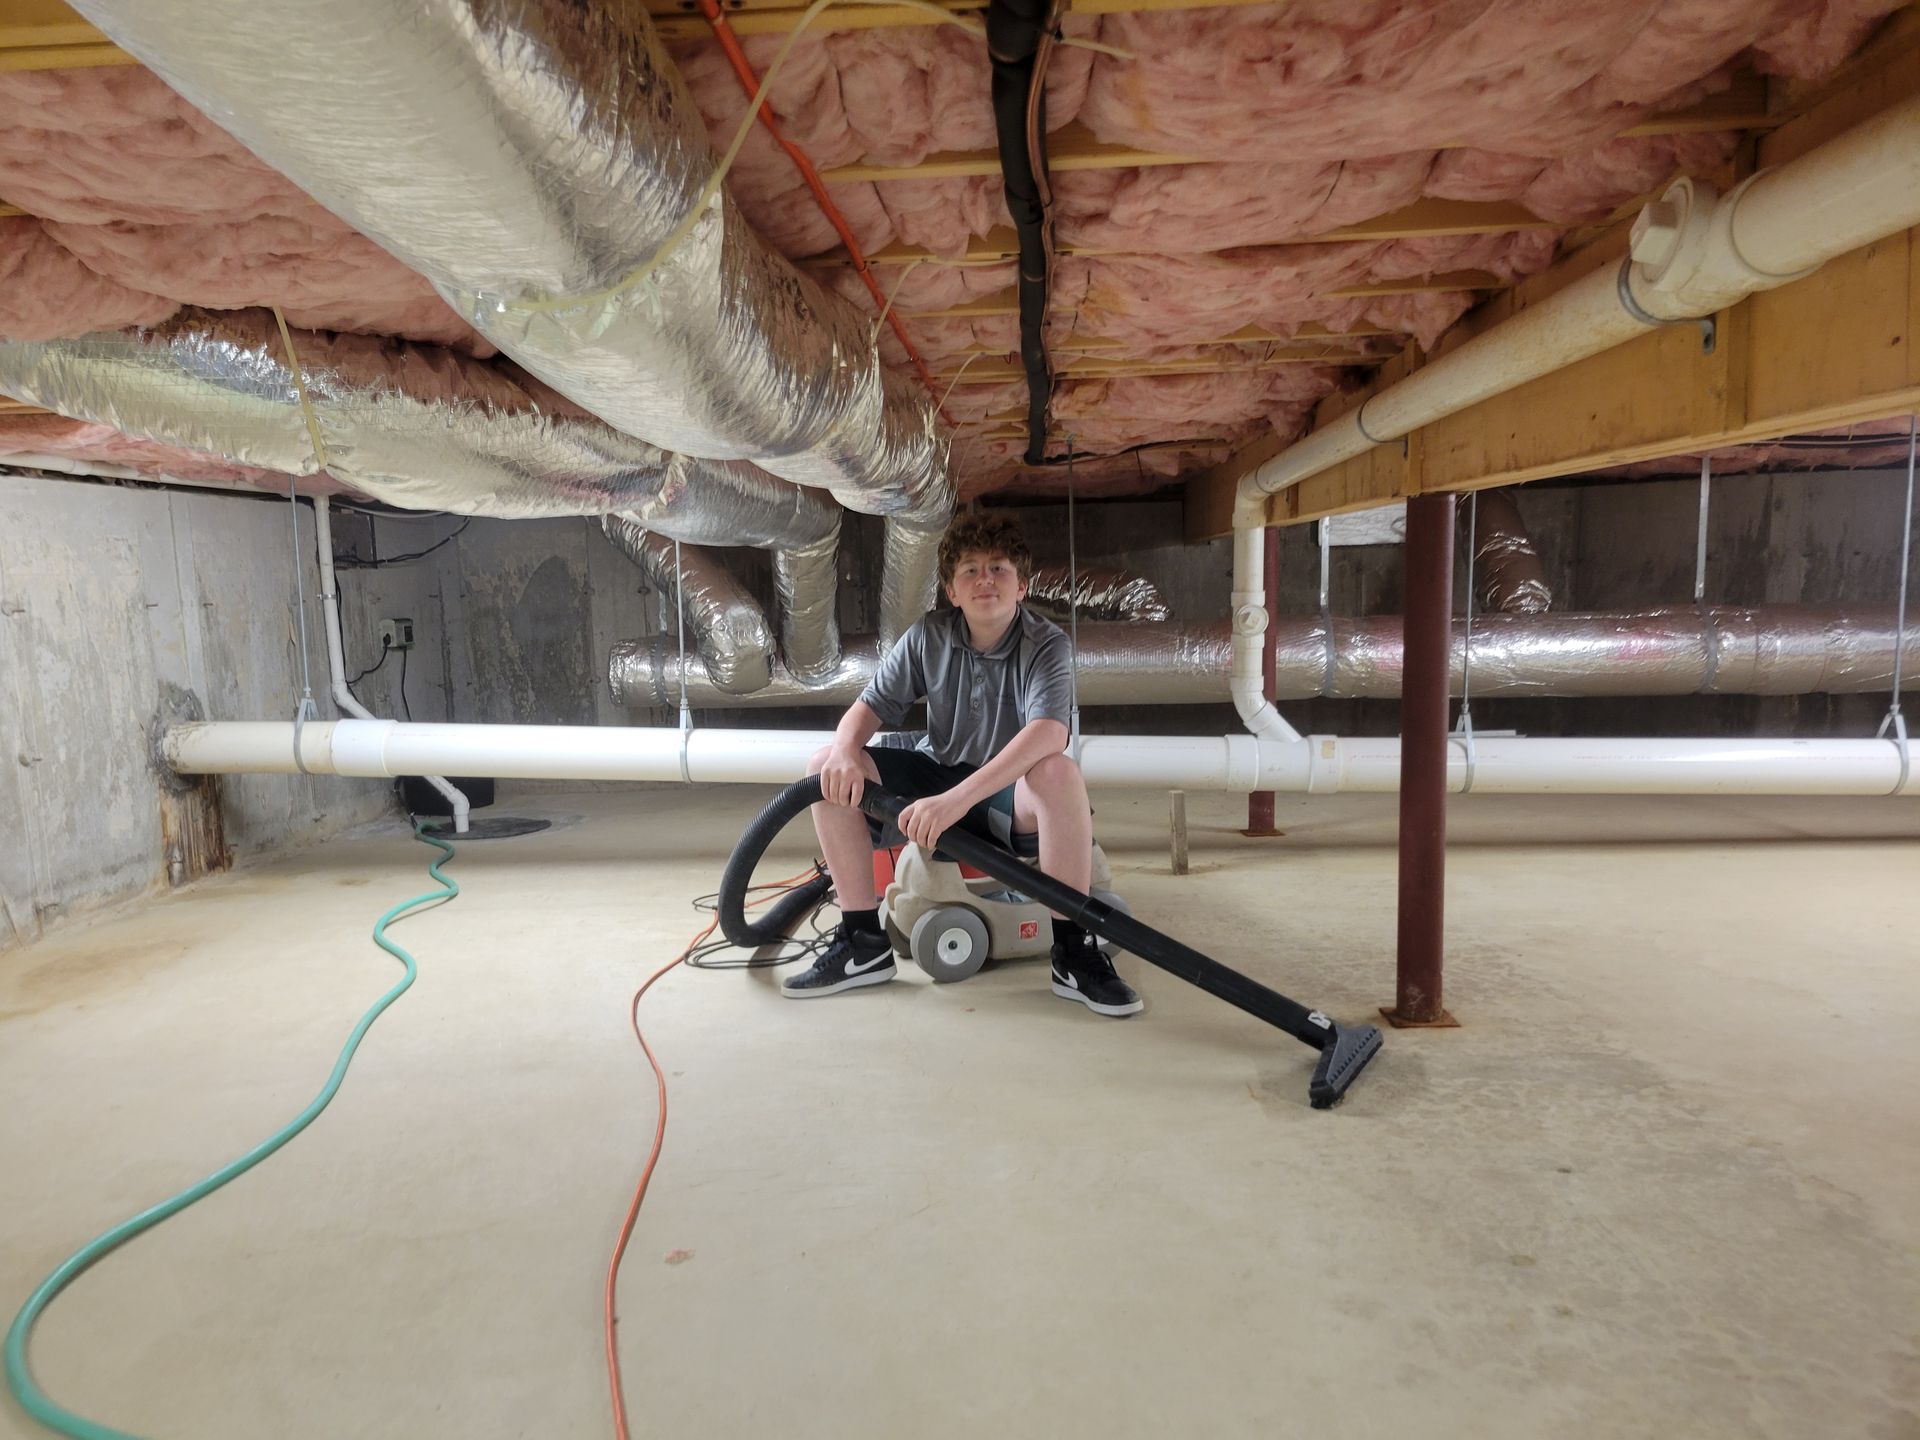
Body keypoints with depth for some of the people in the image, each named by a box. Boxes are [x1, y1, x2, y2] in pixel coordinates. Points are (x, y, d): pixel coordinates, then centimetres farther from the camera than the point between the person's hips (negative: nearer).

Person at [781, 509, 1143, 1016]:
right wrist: (845, 750, -28)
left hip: (1010, 796, -4)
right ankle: (864, 943, -8)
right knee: (827, 768, -14)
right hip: (936, 778, 4)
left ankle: (1074, 953, -25)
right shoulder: (927, 637, -5)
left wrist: (957, 798, -45)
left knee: (1060, 773, -38)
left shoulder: (1047, 645, -17)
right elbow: (870, 705, -2)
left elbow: (1048, 732, -35)